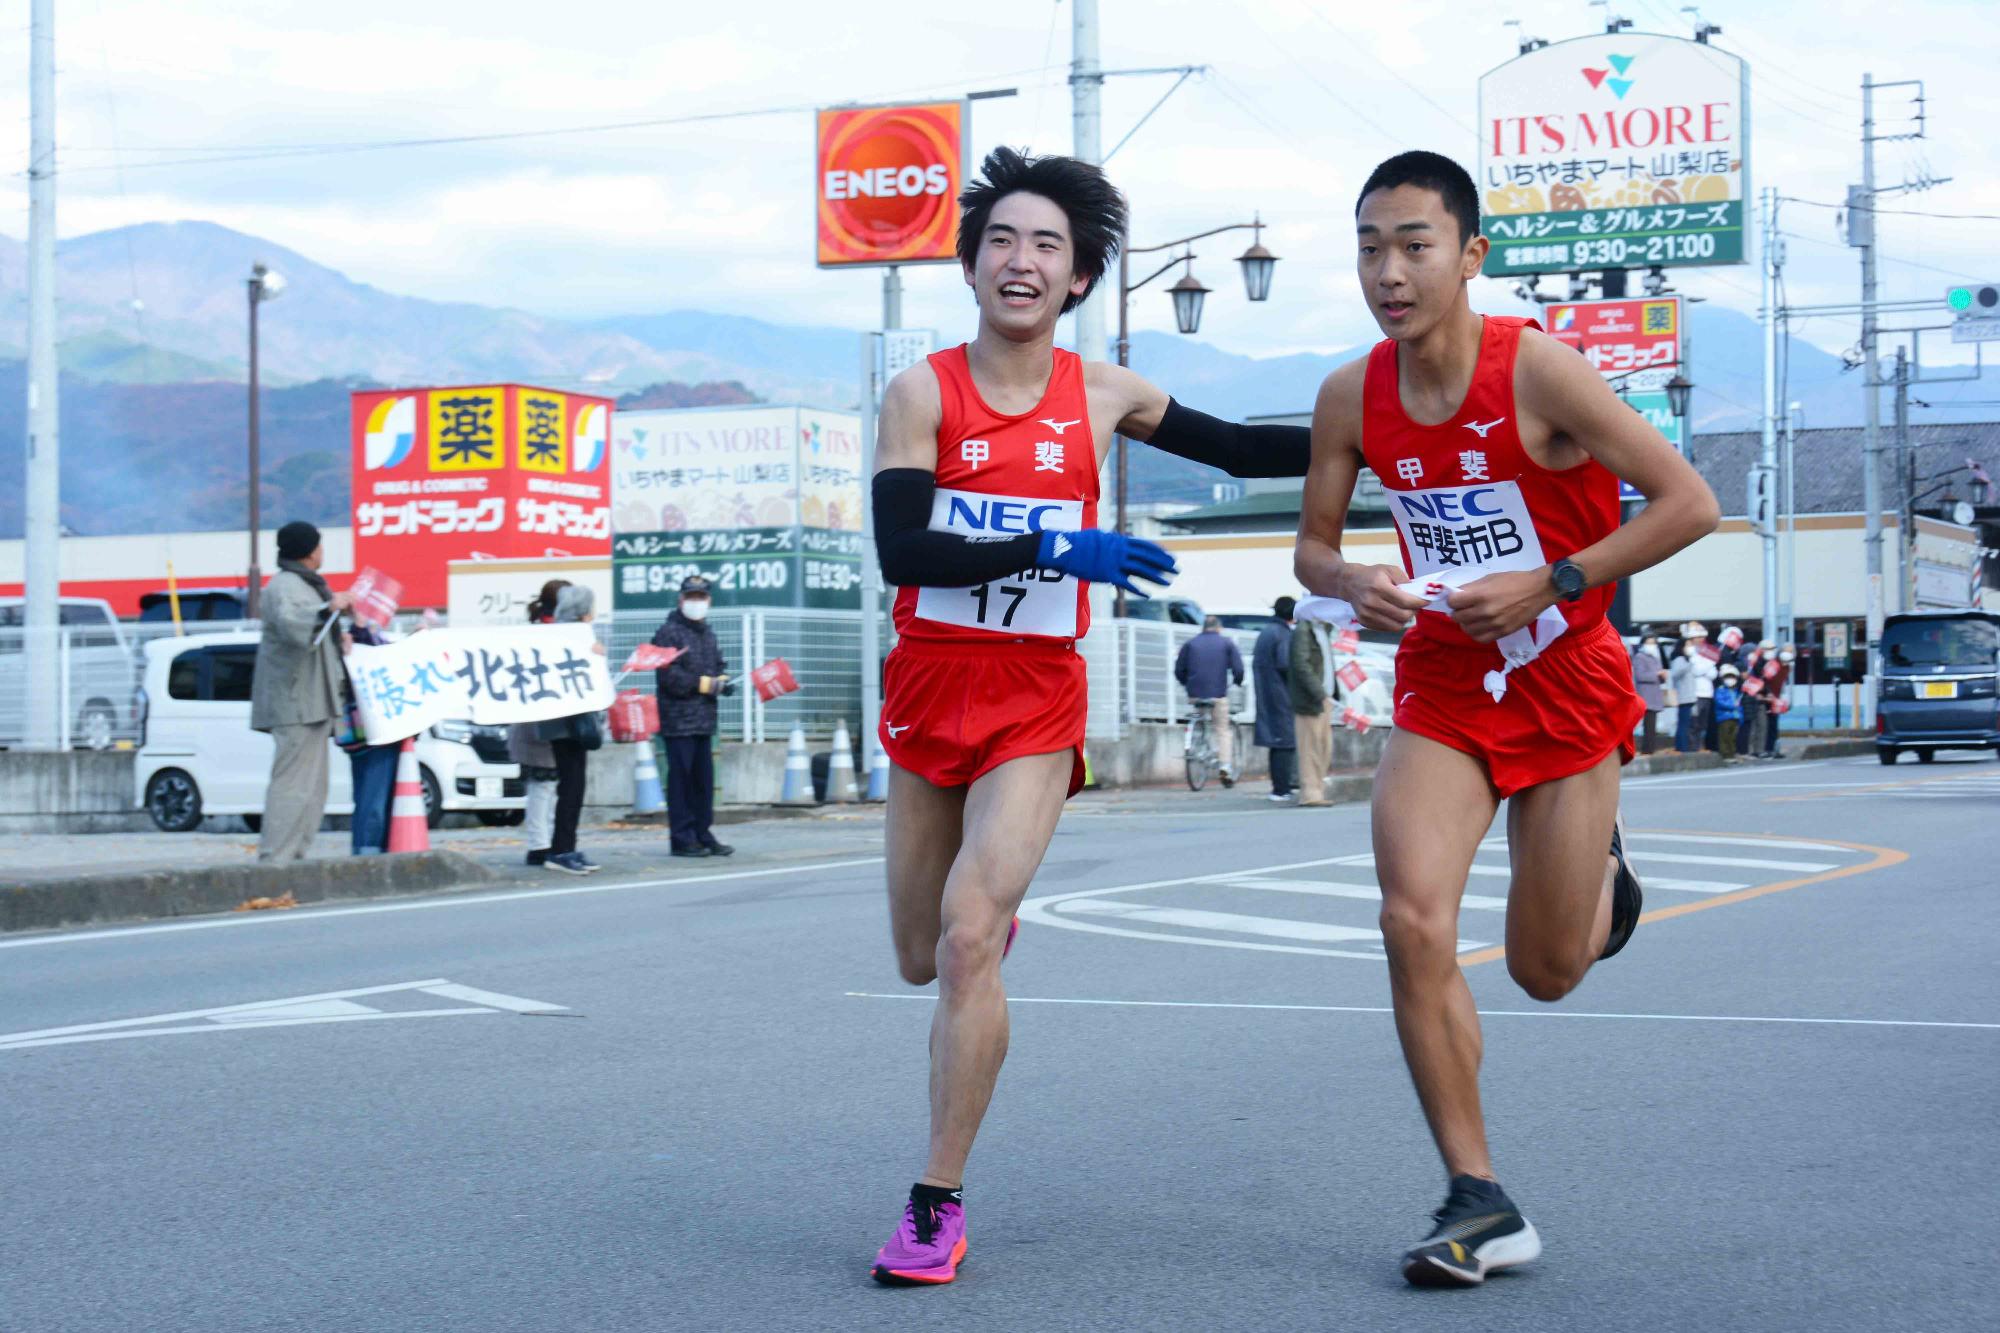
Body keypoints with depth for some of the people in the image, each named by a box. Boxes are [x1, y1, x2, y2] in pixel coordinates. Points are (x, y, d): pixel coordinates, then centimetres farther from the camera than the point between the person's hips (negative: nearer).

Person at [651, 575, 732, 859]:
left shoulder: (707, 631, 17)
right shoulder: (669, 632, -8)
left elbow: (718, 663, 28)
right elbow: (668, 675, -16)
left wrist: (723, 680, 5)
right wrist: (704, 684, -16)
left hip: (704, 717, 8)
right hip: (679, 717, -8)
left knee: (704, 779, 10)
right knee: (681, 778, -5)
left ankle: (702, 834, 17)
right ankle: (682, 839, -2)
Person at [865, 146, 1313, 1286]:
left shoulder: (1103, 395, 1)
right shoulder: (921, 394, -5)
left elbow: (1239, 449, 15)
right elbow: (901, 551, -17)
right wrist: (1052, 549, -27)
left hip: (1038, 695, -1)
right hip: (928, 688, 1)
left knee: (969, 937, -18)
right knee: (922, 959, 11)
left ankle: (940, 1205, -8)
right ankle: (996, 905, 50)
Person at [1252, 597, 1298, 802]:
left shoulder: (1265, 632, 14)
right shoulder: (1284, 634, -14)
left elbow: (1255, 661, 18)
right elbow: (1284, 664, -22)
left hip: (1266, 695, 9)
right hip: (1282, 694, -9)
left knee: (1277, 740, 14)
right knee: (1285, 742, -5)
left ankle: (1279, 786, 17)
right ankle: (1281, 789, -7)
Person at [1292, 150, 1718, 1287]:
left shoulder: (1537, 370, -19)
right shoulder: (1352, 397, -6)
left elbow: (1690, 503, -17)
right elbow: (1313, 545, 8)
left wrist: (1549, 585, -22)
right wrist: (1354, 585, -15)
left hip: (1567, 683, -3)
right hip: (1442, 687, 3)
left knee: (1547, 973, 5)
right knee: (1414, 920, -18)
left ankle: (1600, 865, 44)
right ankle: (1481, 1204, -8)